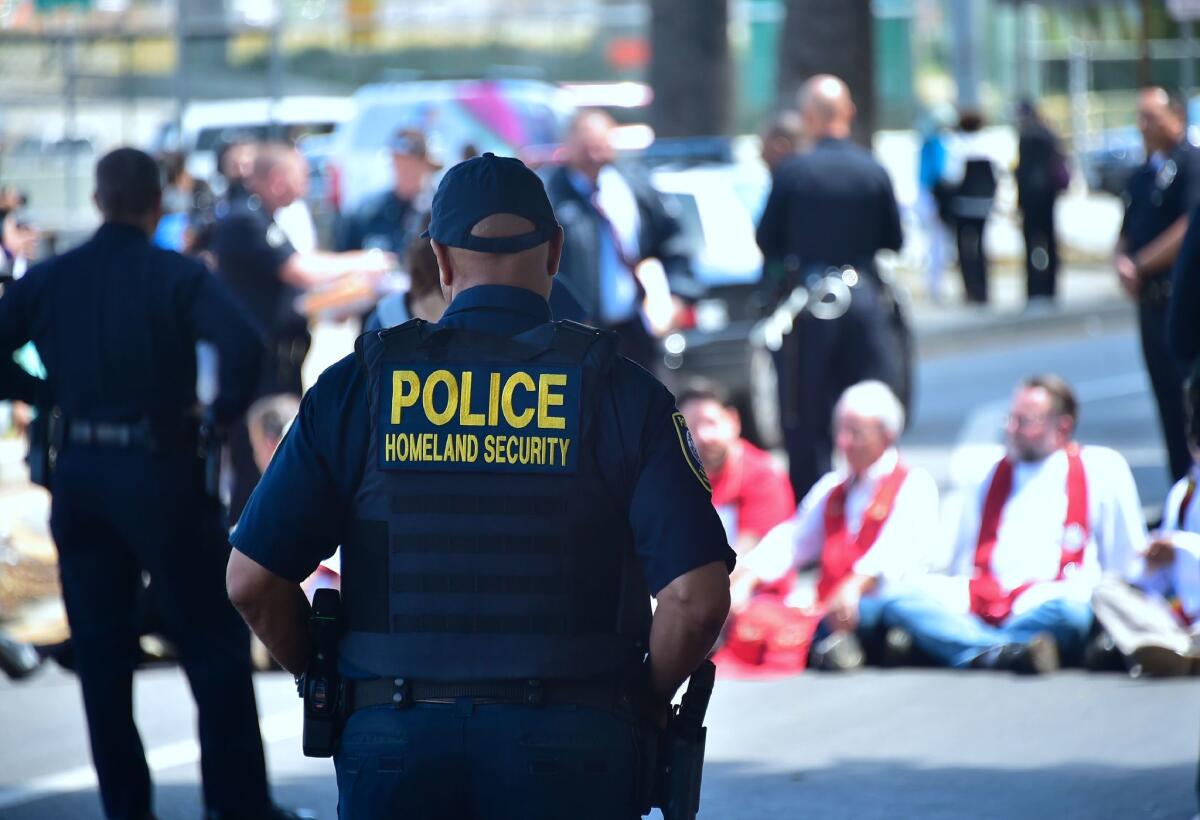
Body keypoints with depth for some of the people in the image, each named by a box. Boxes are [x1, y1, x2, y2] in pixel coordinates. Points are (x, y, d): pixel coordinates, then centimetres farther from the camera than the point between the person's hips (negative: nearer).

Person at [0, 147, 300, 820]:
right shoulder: (179, 276, -7)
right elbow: (244, 345, -23)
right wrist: (225, 413, -8)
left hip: (80, 478, 4)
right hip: (161, 475, -4)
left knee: (102, 652, 12)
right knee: (216, 645, 6)